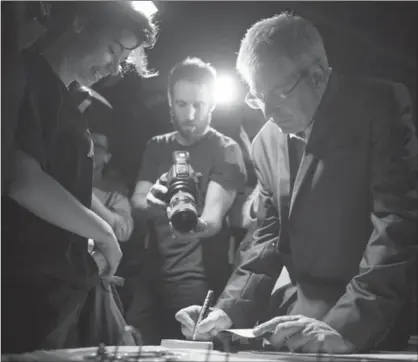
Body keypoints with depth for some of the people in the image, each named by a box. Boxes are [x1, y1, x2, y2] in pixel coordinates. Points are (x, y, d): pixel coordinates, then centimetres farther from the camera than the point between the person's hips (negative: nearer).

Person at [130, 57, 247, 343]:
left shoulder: (226, 151, -3)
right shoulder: (156, 147, 11)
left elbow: (214, 215, -15)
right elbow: (136, 203, 1)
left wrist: (198, 226, -40)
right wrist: (151, 203, -24)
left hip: (198, 281, -4)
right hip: (153, 274, 4)